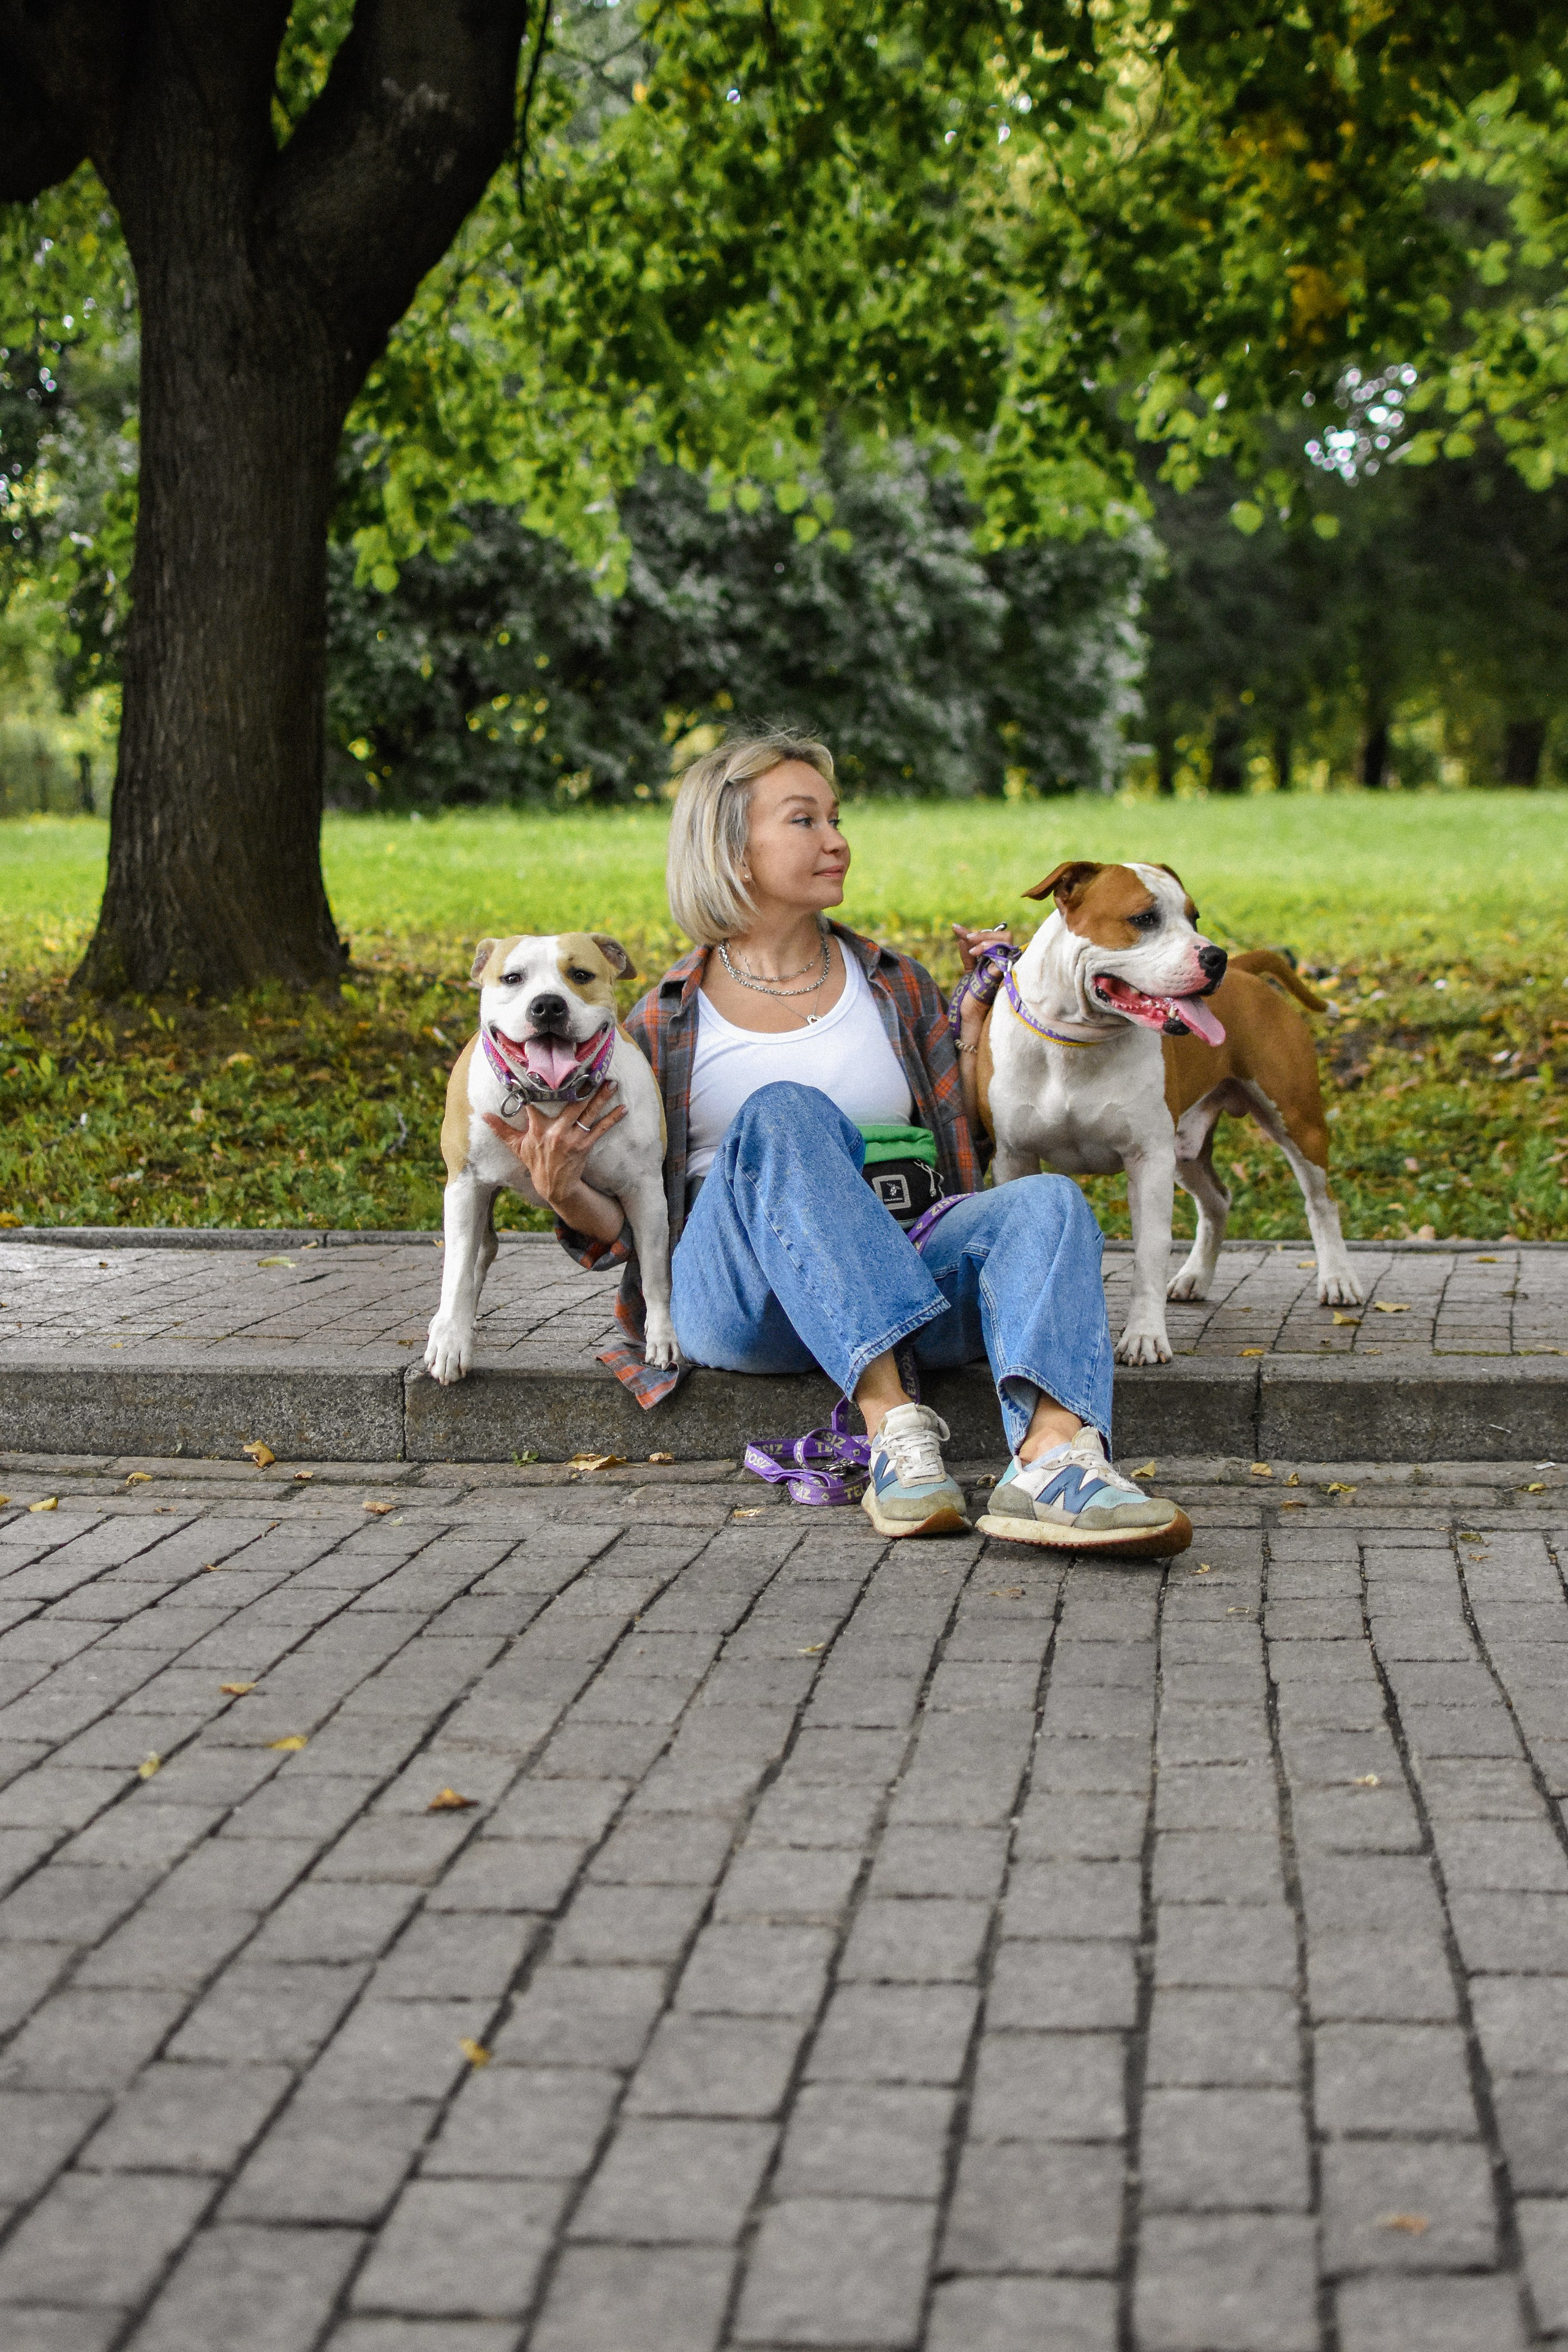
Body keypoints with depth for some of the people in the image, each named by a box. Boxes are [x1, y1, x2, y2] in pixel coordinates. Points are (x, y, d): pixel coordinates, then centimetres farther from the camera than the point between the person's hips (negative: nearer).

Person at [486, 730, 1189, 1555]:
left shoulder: (896, 986, 20)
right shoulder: (668, 1023, 12)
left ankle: (1050, 1457, -57)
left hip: (898, 1281, 3)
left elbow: (967, 1148, 23)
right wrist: (564, 1193, -10)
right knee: (784, 1113, -32)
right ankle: (893, 1426, -46)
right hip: (735, 1294, -3)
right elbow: (628, 1227, 12)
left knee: (1047, 1201, -27)